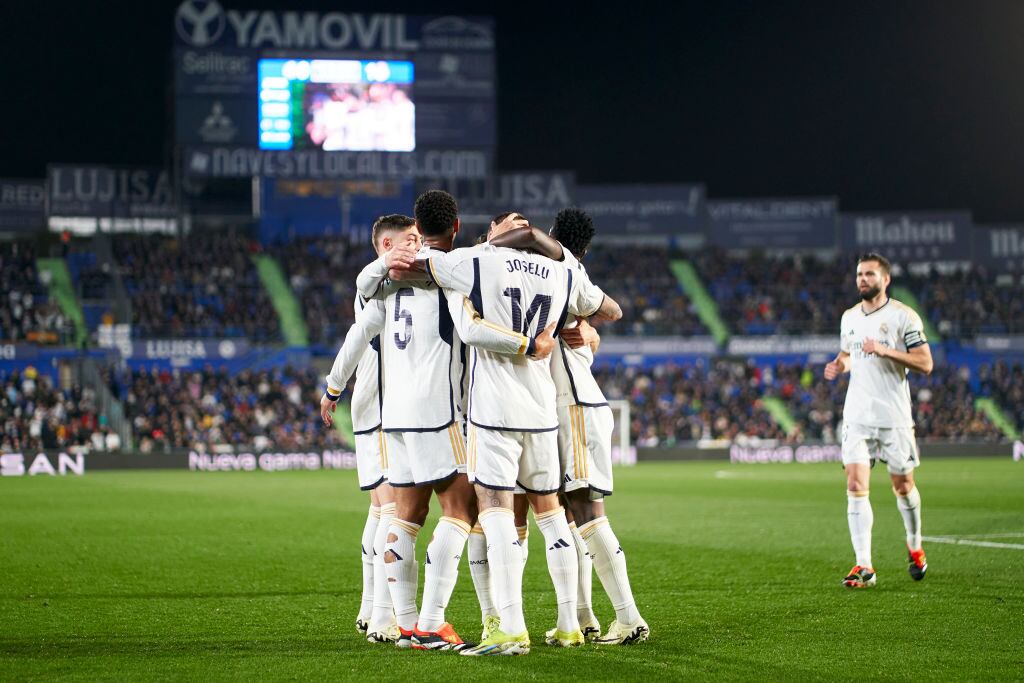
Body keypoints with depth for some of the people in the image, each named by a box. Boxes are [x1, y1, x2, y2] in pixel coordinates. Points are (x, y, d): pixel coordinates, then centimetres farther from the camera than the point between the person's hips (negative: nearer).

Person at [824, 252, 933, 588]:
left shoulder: (903, 316, -6)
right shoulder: (849, 317, 11)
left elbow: (925, 363, -10)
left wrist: (886, 350, -21)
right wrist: (839, 366, 4)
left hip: (894, 416, -4)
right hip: (857, 415, 4)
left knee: (903, 485, 7)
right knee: (856, 485, -9)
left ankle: (915, 548, 34)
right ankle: (864, 567, -10)